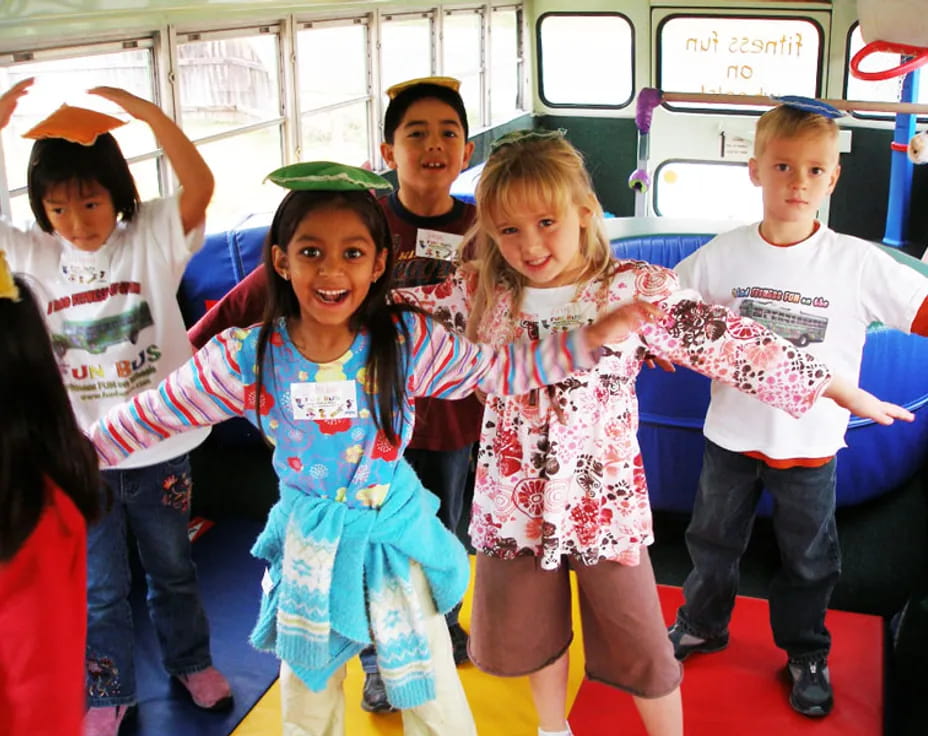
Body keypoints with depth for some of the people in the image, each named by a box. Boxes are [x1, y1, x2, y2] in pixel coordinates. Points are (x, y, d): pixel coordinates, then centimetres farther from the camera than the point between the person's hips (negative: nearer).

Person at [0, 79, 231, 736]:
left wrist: (146, 112, -35)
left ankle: (191, 661, 45)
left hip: (158, 446, -1)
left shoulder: (151, 237, -10)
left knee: (172, 569, 21)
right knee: (99, 589, 16)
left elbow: (200, 186, -26)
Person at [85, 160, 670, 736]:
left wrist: (590, 339, -18)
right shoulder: (247, 356, -15)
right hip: (310, 546, 1)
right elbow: (155, 414, -7)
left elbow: (502, 369, -10)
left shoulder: (407, 341, -16)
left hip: (394, 535, 0)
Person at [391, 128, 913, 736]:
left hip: (606, 504, -3)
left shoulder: (638, 291, -14)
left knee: (640, 646, 10)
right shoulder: (482, 292, -6)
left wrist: (845, 392, -7)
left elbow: (732, 344, -10)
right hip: (516, 505, 3)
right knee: (532, 631, 22)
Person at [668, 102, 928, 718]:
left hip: (811, 442, -1)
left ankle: (807, 653, 43)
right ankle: (703, 625, 48)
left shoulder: (858, 263, -15)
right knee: (713, 540, 22)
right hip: (732, 434, 1)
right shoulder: (724, 254, -10)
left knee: (810, 558, 19)